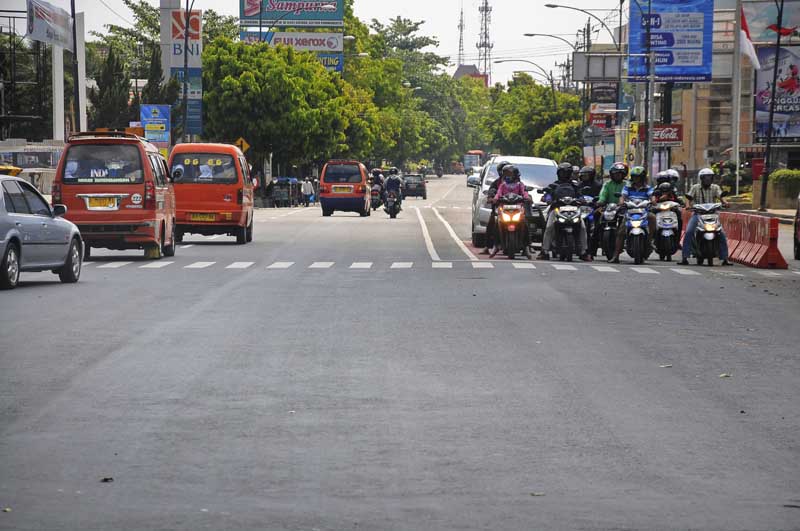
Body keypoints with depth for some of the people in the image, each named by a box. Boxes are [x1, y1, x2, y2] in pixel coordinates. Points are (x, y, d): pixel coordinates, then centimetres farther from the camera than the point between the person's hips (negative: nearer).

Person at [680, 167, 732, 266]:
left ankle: (725, 258, -3)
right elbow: (689, 198, -2)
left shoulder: (715, 188, 7)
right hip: (698, 214, -1)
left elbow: (720, 196, -8)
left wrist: (724, 202, -31)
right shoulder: (695, 188, 7)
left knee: (722, 234, -12)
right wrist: (688, 205, -24)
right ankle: (684, 257, -18)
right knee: (689, 232, -21)